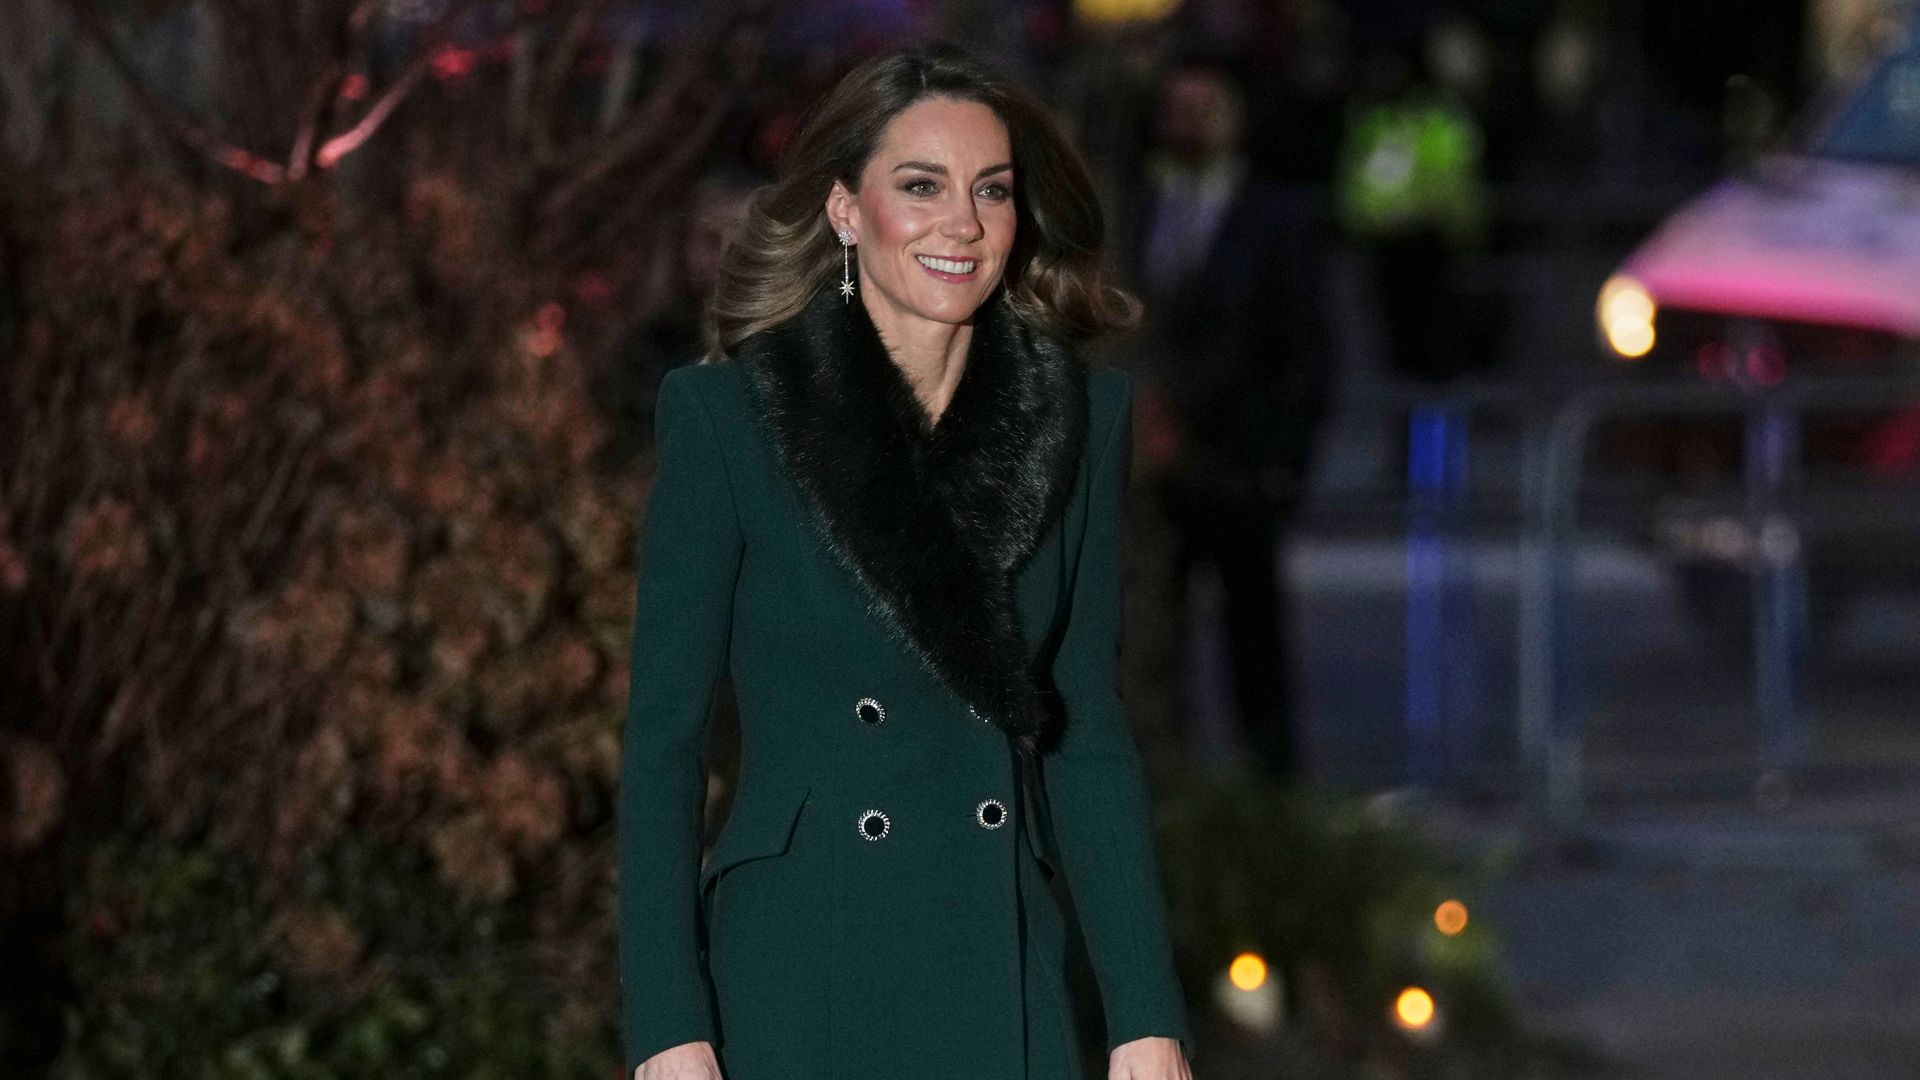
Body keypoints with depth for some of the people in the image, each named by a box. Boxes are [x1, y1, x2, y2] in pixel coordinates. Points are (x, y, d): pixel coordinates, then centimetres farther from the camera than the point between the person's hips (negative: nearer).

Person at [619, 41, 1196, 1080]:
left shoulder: (1079, 418, 8)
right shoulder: (721, 413, -1)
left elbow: (1090, 734, 11)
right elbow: (663, 734, -2)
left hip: (1001, 989, 3)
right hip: (795, 986, -3)